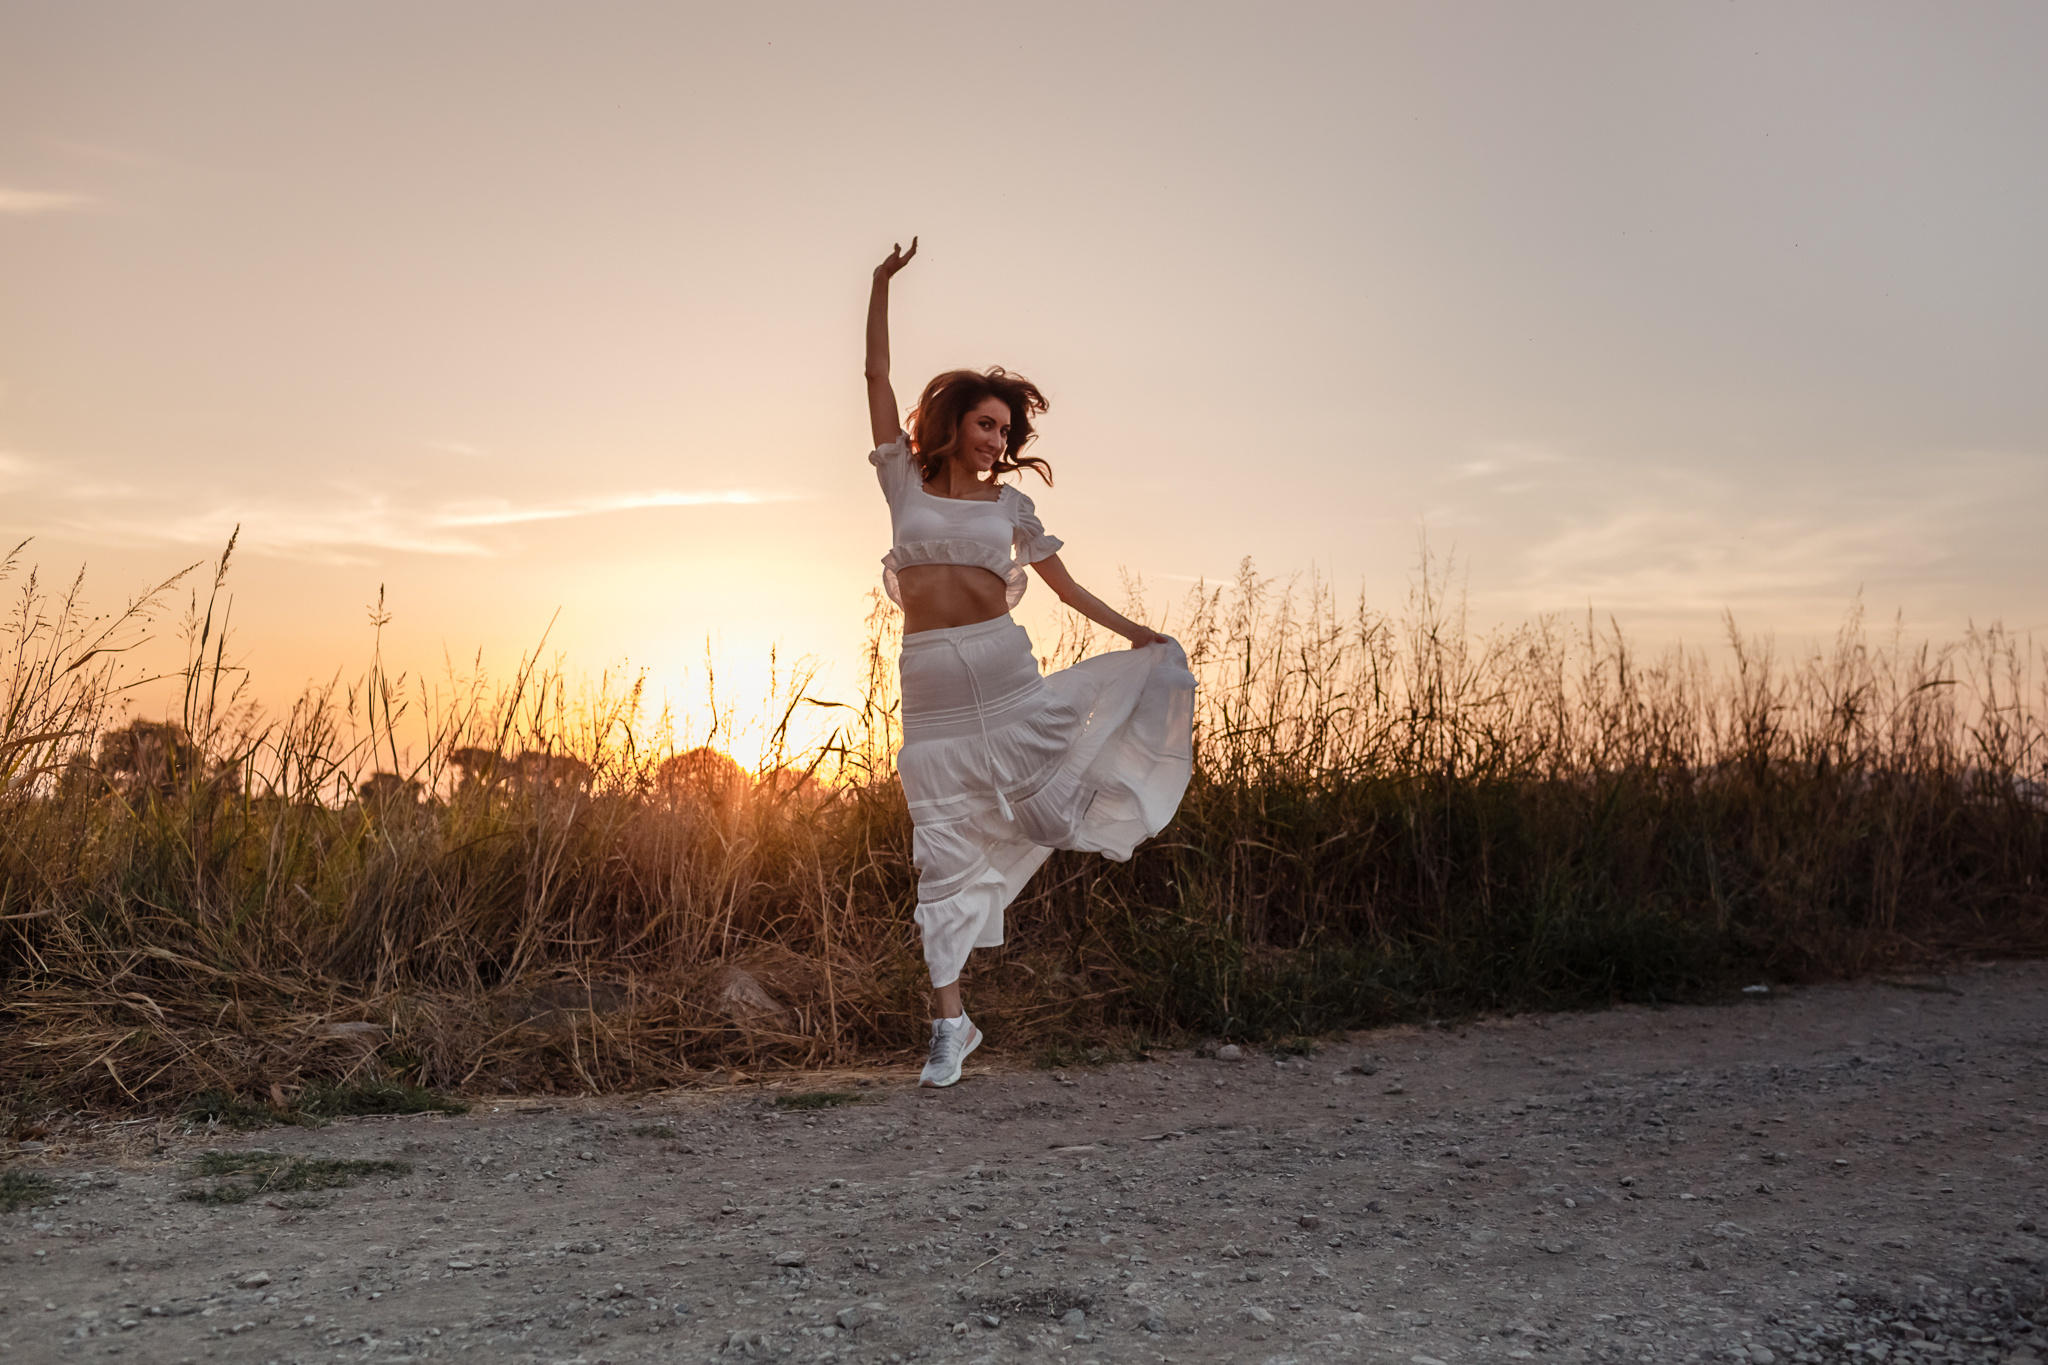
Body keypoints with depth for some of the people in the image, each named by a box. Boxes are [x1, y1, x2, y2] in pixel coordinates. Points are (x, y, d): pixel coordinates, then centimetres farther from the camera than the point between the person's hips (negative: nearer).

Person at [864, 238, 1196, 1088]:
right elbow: (876, 374, 5)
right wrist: (883, 284, 0)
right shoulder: (905, 482, 7)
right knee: (944, 845, -1)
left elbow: (1065, 585, 10)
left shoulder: (1008, 504, 10)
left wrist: (1132, 631, 0)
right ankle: (950, 1020, 4)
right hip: (930, 681, -1)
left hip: (1003, 667, 1)